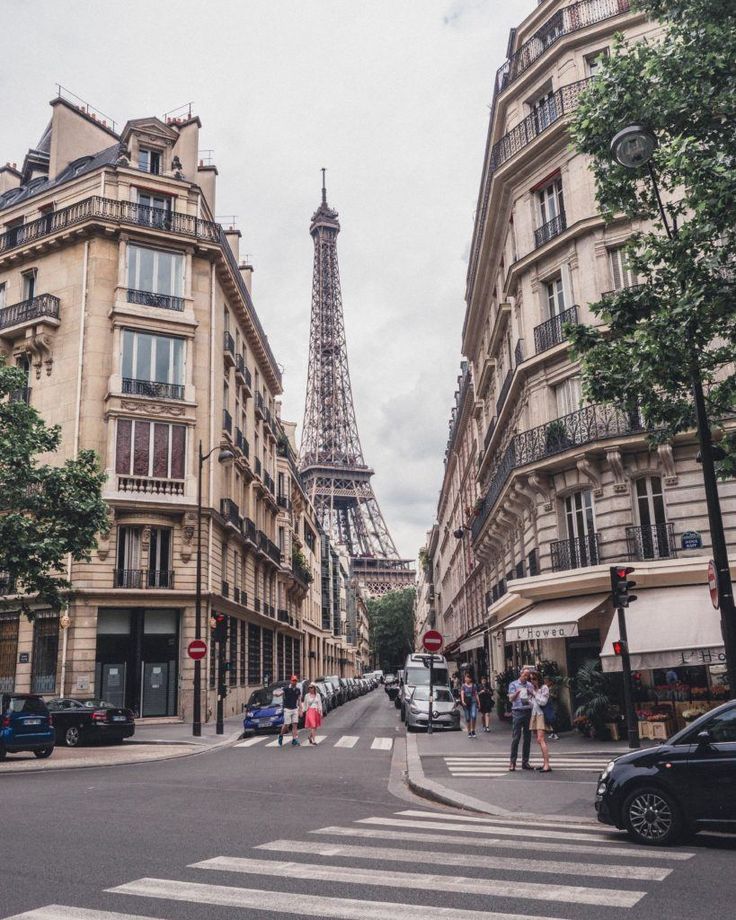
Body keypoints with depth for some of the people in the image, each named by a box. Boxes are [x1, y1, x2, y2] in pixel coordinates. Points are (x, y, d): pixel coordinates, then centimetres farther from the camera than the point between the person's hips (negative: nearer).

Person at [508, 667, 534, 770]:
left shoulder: (530, 685, 15)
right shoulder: (513, 684, 5)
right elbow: (511, 698, 0)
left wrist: (530, 693, -5)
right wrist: (517, 692, -17)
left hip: (528, 712, 4)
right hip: (517, 712, -4)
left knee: (527, 738, 6)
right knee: (516, 737, -6)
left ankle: (525, 762, 14)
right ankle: (512, 761, -1)